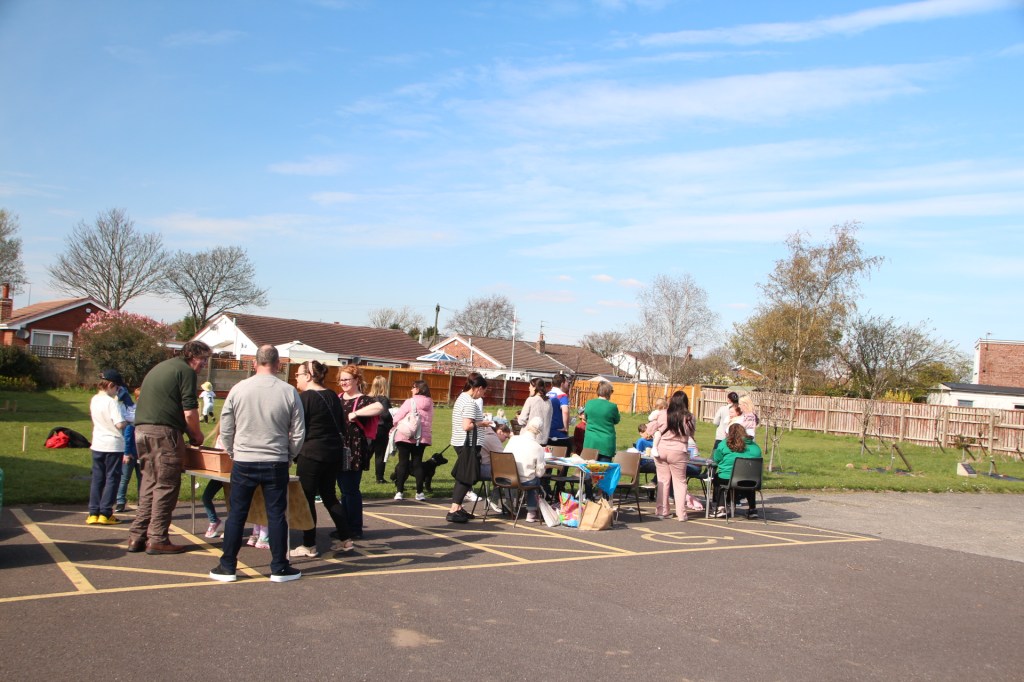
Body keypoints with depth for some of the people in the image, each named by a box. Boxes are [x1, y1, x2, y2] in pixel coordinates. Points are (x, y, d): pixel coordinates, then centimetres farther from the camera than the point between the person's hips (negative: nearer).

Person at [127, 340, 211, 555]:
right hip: (164, 432, -9)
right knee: (166, 486, -2)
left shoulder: (160, 368, 25)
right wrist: (196, 435, 5)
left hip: (142, 430, 9)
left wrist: (189, 432, 25)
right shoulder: (186, 371, -4)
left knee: (149, 484, 13)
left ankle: (137, 537, 14)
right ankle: (157, 540, 0)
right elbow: (189, 411, -12)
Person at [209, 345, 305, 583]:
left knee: (236, 514, 10)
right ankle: (279, 568, 13)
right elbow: (298, 434, -1)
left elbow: (225, 431, 2)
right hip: (276, 463, 0)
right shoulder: (289, 392, -6)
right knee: (276, 515, 7)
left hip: (243, 463, 1)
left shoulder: (239, 389, -4)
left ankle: (227, 567, 16)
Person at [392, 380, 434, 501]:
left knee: (403, 463, 4)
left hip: (405, 437, -4)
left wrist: (396, 425, 9)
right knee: (417, 463, 10)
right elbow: (430, 420, 10)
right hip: (422, 437, 4)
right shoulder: (430, 403, 6)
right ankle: (420, 492, 7)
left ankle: (399, 491, 2)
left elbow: (397, 417, -9)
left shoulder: (410, 402, -10)